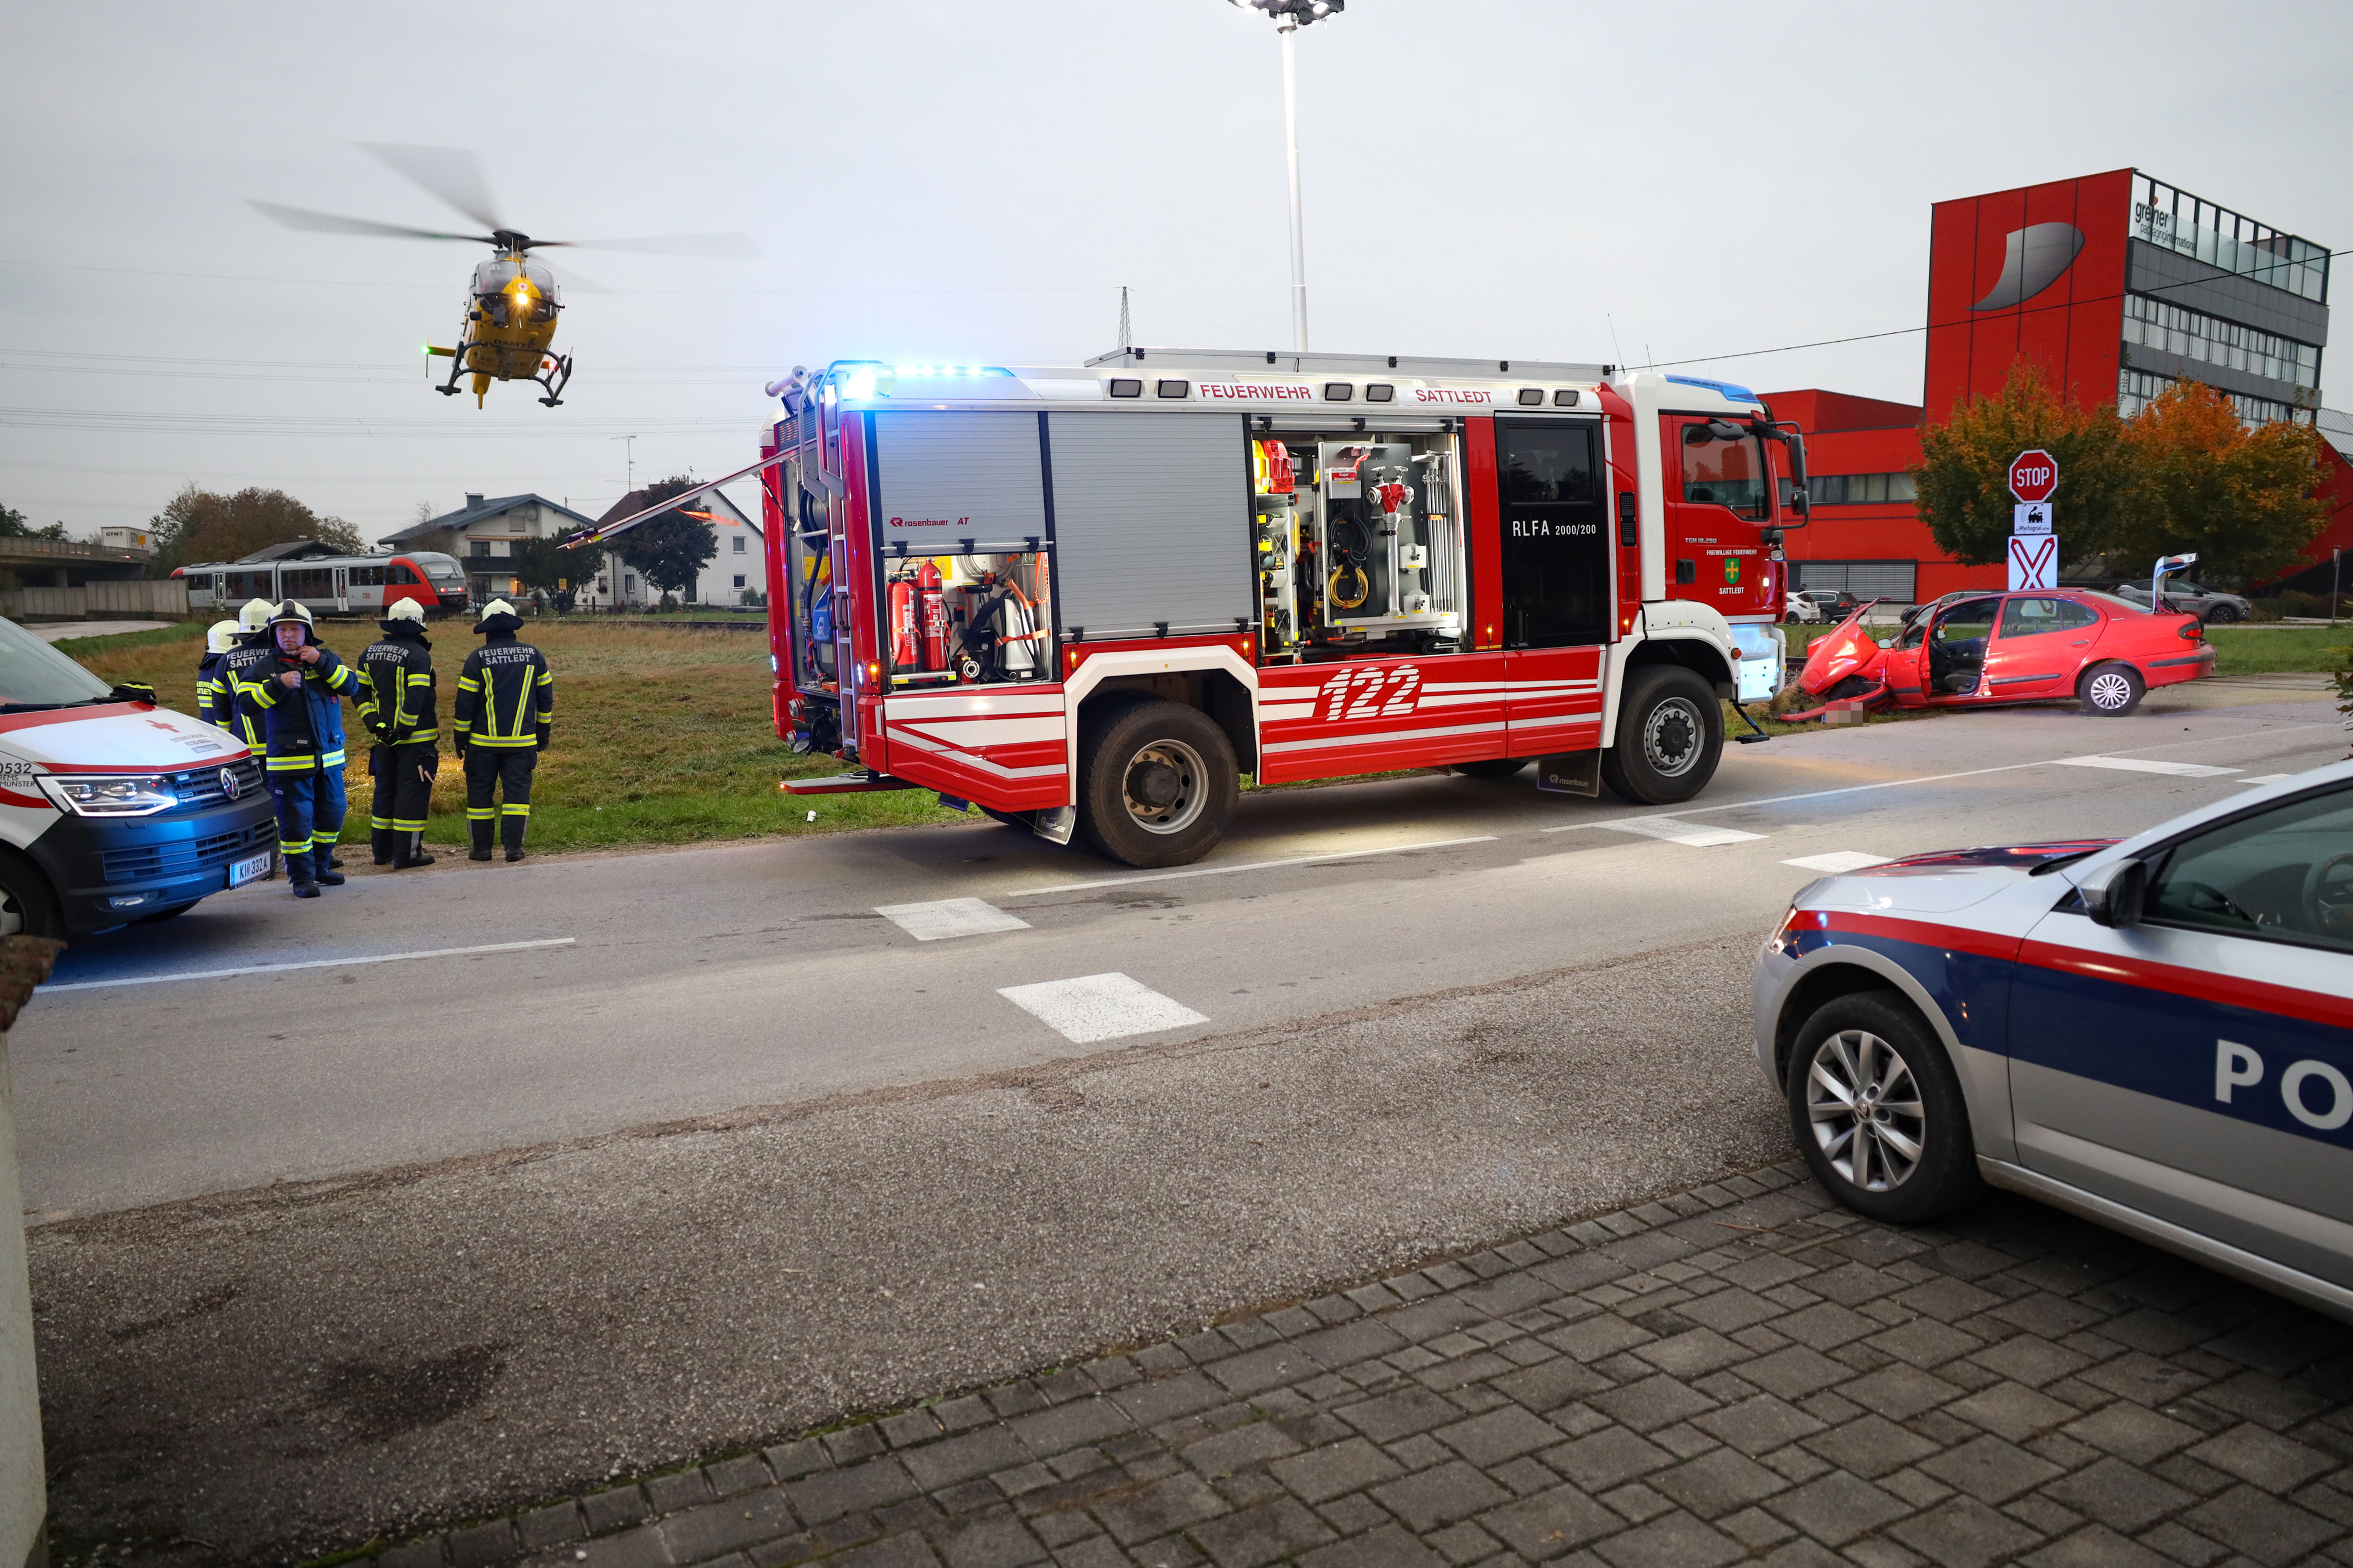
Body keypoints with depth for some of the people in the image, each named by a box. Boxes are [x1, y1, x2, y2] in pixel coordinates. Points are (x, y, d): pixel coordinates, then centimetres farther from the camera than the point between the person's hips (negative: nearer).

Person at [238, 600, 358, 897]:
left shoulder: (326, 660, 7)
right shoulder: (266, 668, -1)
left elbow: (352, 686, -5)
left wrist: (321, 662, -15)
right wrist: (279, 684, -25)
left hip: (330, 757, 4)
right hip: (290, 760, -4)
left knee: (331, 815, 15)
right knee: (295, 820, -3)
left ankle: (320, 868, 32)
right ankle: (302, 876, 7)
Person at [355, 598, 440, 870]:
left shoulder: (370, 653, 9)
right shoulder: (418, 655, -14)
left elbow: (360, 692, 9)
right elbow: (416, 698, -22)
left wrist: (374, 723, 6)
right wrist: (404, 730, -15)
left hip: (384, 736, 7)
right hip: (416, 739, -7)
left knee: (385, 791, 16)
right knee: (412, 794, -2)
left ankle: (382, 851, 24)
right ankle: (406, 855, 0)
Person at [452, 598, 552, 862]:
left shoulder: (478, 658, -6)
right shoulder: (534, 655, 3)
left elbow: (464, 703, -3)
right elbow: (546, 699, 9)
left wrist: (460, 738, 7)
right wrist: (543, 734, 19)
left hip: (483, 741, -1)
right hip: (522, 741, 2)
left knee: (480, 791, 8)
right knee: (517, 791, 3)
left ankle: (481, 848, 11)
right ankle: (514, 846, -2)